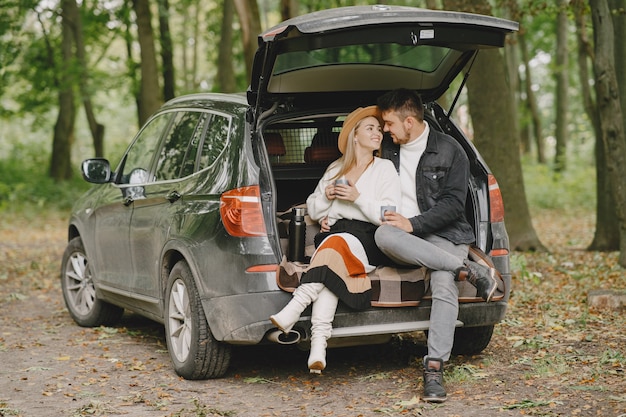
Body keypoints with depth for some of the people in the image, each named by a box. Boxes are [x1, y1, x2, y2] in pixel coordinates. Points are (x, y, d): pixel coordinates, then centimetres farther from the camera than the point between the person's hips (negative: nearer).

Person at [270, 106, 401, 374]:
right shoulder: (335, 168, 23)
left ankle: (295, 308, -49)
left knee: (335, 245, -37)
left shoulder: (384, 169, 11)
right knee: (328, 267, -33)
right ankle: (319, 342, -47)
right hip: (332, 234, 3)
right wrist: (326, 196, 2)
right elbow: (312, 210, 23)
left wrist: (358, 197, -11)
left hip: (367, 239, -3)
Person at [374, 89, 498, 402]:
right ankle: (469, 270, -27)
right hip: (403, 238, 3)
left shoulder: (449, 150, 1)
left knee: (444, 286, -31)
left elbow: (453, 204, -5)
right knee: (383, 236, -34)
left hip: (443, 234, -3)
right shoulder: (388, 150, 14)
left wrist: (413, 224, -14)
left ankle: (434, 369, -30)